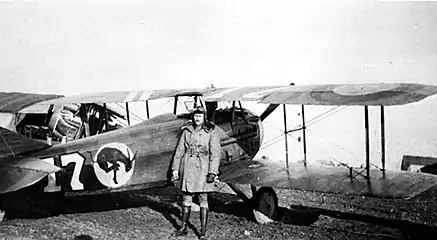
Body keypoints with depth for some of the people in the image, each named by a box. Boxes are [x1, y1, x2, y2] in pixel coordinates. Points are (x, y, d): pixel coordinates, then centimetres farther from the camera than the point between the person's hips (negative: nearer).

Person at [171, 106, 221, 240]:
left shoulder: (211, 132, -4)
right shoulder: (187, 130, 7)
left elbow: (215, 152, -7)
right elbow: (180, 150, 11)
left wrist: (212, 172, -14)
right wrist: (175, 168, 7)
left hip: (203, 168, -4)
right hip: (188, 167, 4)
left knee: (203, 200, 0)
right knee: (186, 198, 9)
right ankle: (184, 228, 22)